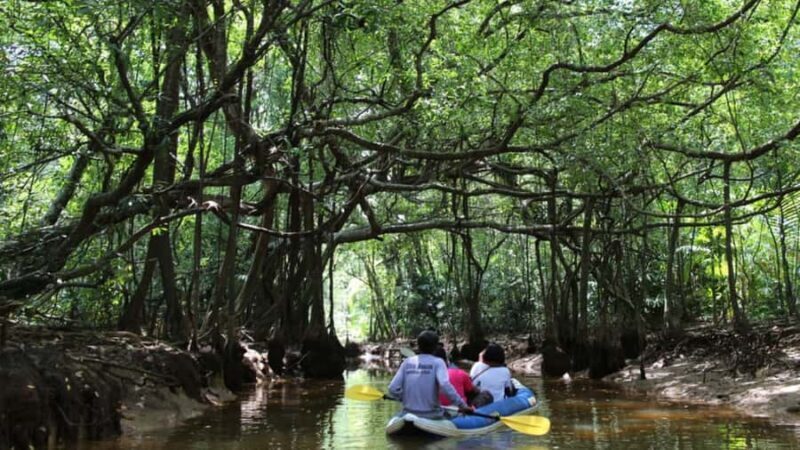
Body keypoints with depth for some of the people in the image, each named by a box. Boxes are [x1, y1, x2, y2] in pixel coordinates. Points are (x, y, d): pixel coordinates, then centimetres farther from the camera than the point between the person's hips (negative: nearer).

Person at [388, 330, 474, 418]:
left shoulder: (407, 362, 7)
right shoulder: (437, 362, -2)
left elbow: (393, 389, 1)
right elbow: (445, 385, -19)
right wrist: (463, 405, -14)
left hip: (408, 414, 3)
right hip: (431, 416, -3)